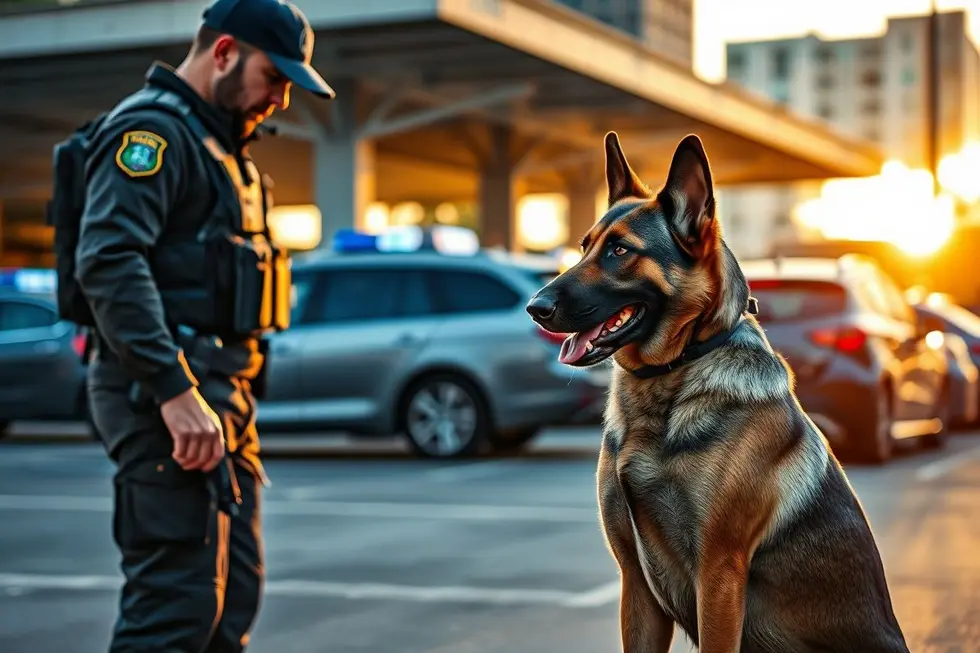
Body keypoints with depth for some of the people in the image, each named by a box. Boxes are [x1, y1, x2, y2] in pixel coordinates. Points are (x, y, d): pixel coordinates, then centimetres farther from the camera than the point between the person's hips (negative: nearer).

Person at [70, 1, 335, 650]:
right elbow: (109, 262, -23)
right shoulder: (151, 130, -10)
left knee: (234, 594, 12)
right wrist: (176, 392, -28)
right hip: (166, 397, -10)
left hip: (223, 395, 10)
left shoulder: (220, 144, 23)